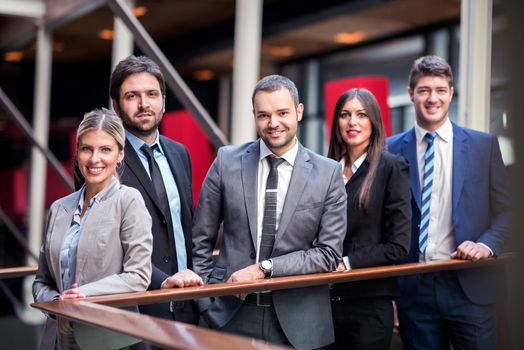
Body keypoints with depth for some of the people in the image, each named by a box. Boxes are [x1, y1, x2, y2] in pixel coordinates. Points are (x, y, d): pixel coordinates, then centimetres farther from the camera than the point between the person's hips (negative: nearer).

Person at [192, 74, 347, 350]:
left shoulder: (328, 173, -3)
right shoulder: (227, 161, -1)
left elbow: (329, 253, -5)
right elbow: (200, 240, 4)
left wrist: (265, 268, -13)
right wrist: (207, 302, -2)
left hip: (298, 322, 0)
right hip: (231, 315, 0)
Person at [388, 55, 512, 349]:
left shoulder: (484, 145, 4)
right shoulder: (392, 150, 3)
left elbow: (504, 212, 7)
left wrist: (487, 245, -12)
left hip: (469, 284, 0)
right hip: (414, 287, 1)